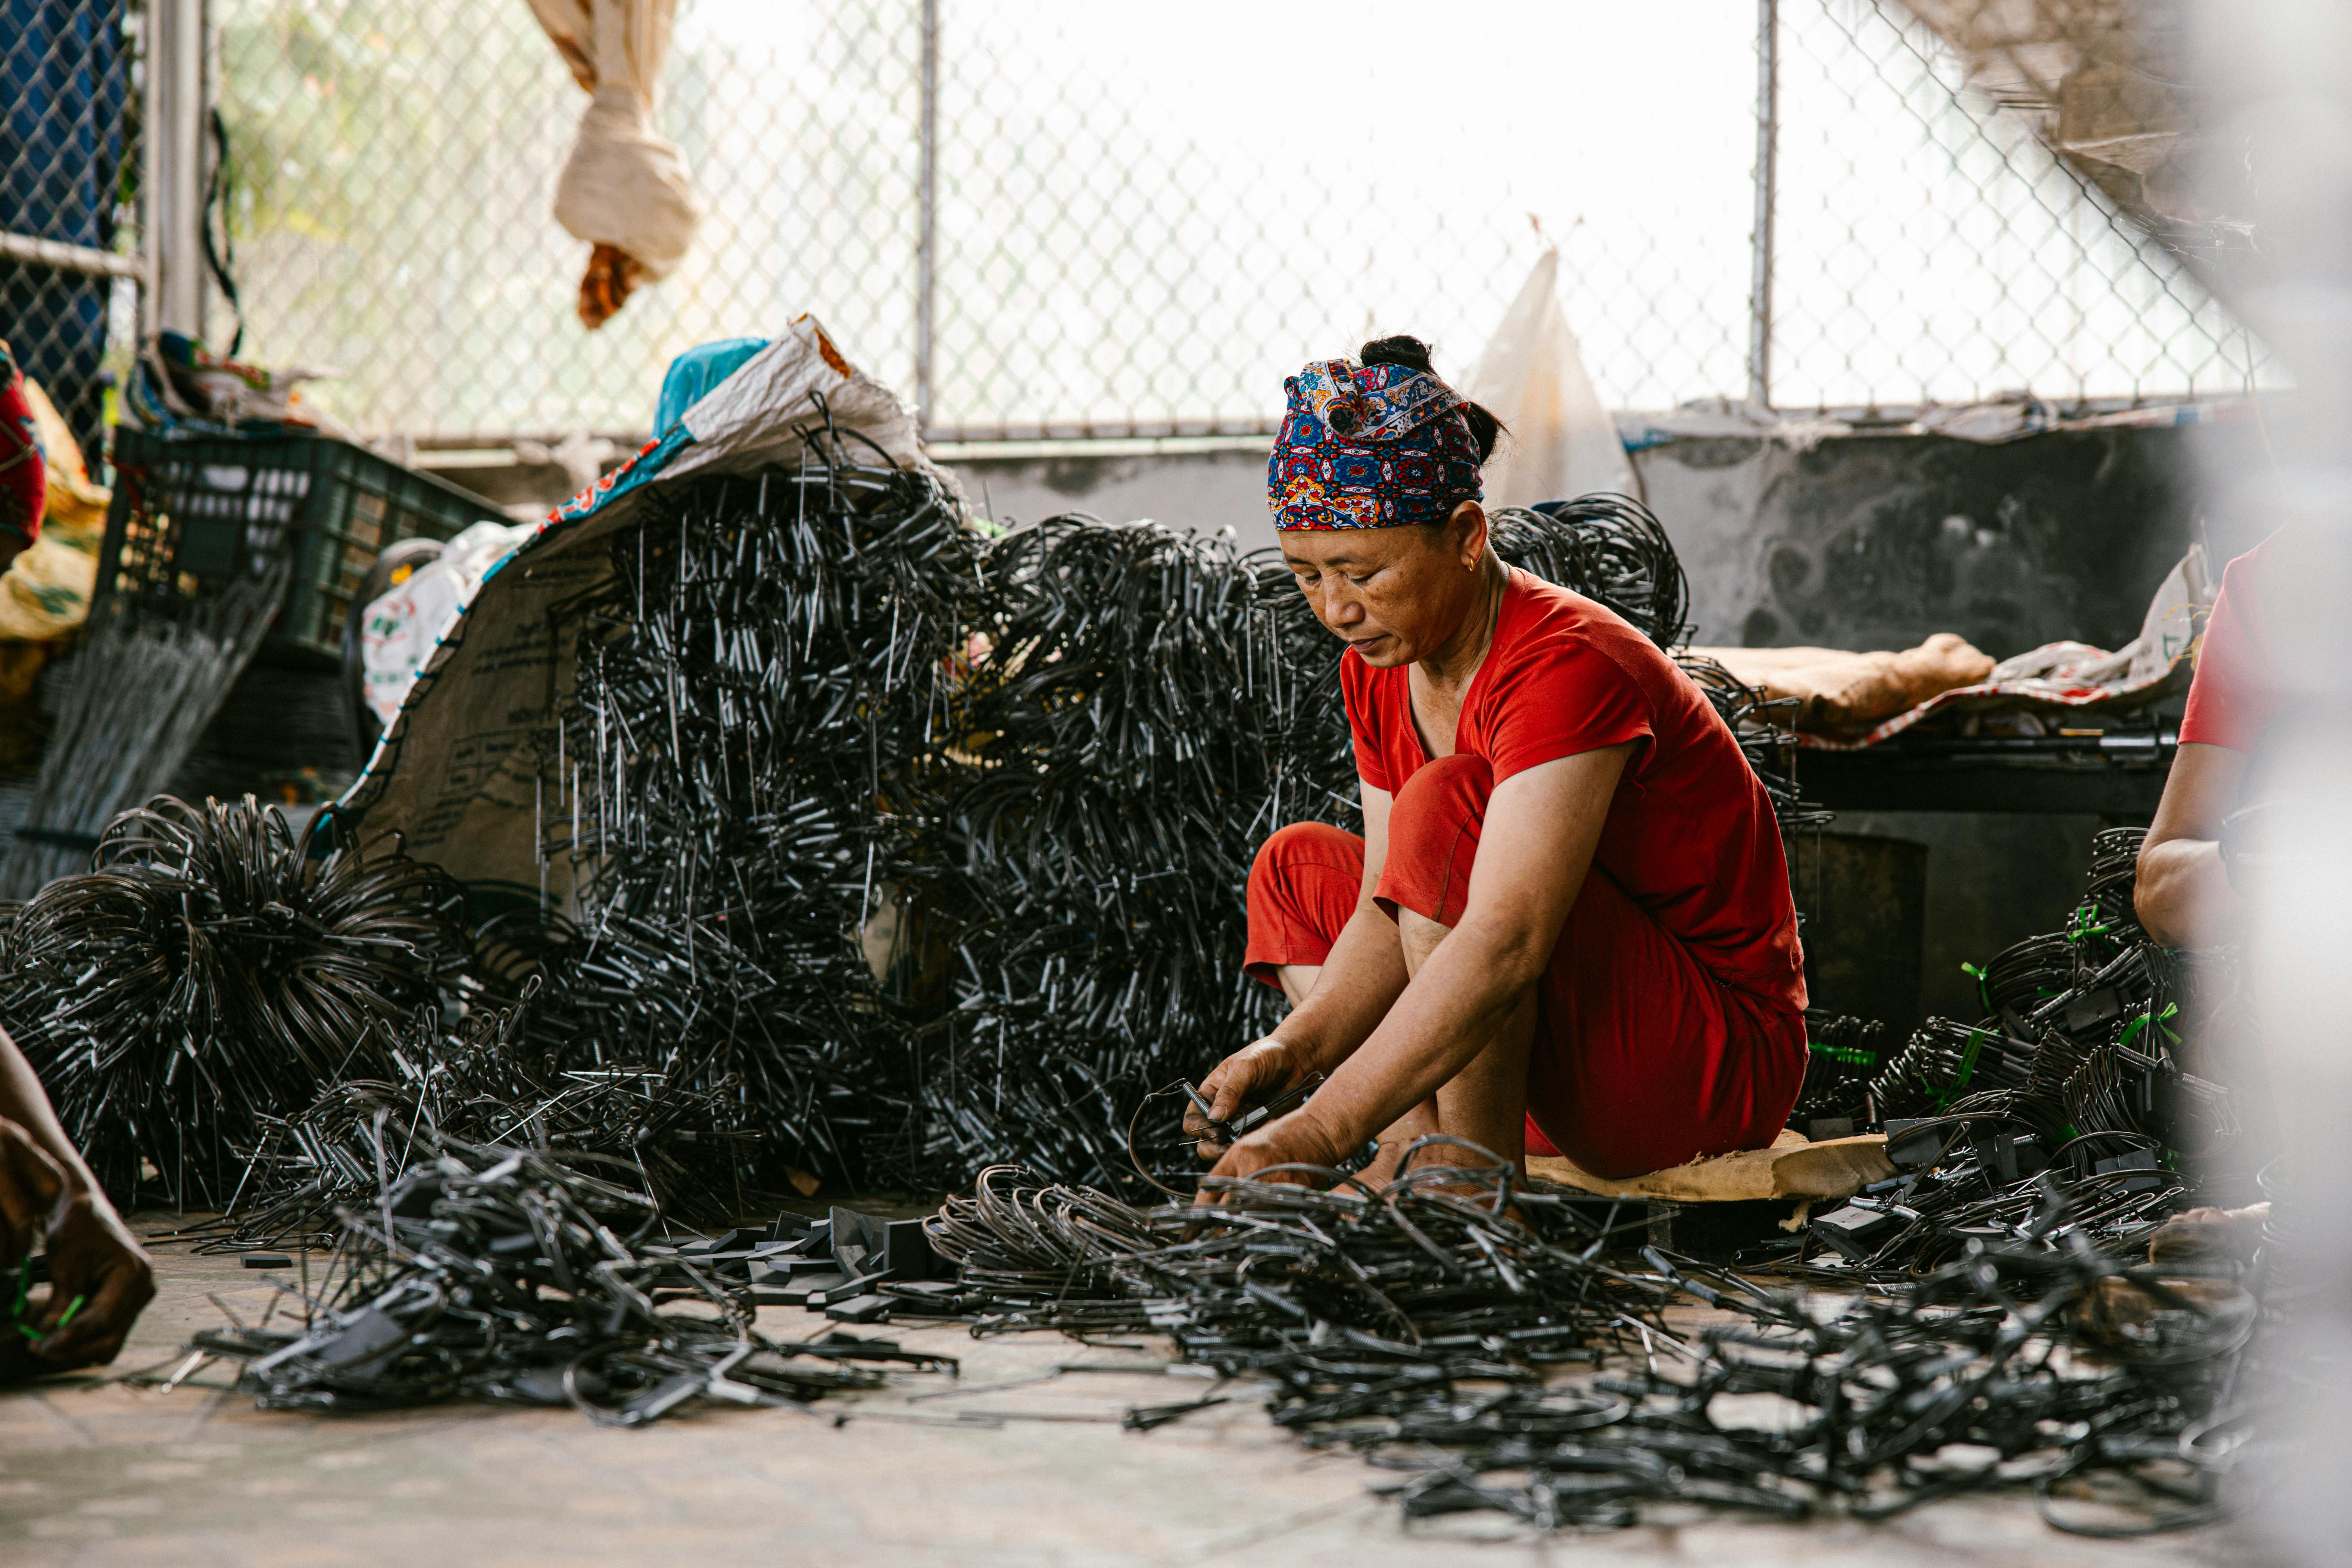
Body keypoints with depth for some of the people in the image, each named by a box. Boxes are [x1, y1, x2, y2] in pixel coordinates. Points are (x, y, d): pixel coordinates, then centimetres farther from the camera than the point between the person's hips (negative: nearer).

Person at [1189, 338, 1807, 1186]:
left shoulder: (1566, 666, -26)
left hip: (1725, 1063, -9)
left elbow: (1504, 944, -36)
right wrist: (1293, 1045, -21)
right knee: (1298, 866, 7)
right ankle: (1426, 1162, -11)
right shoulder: (1378, 670, 2)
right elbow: (1391, 913, -1)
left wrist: (1319, 1131, -41)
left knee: (1445, 802, -26)